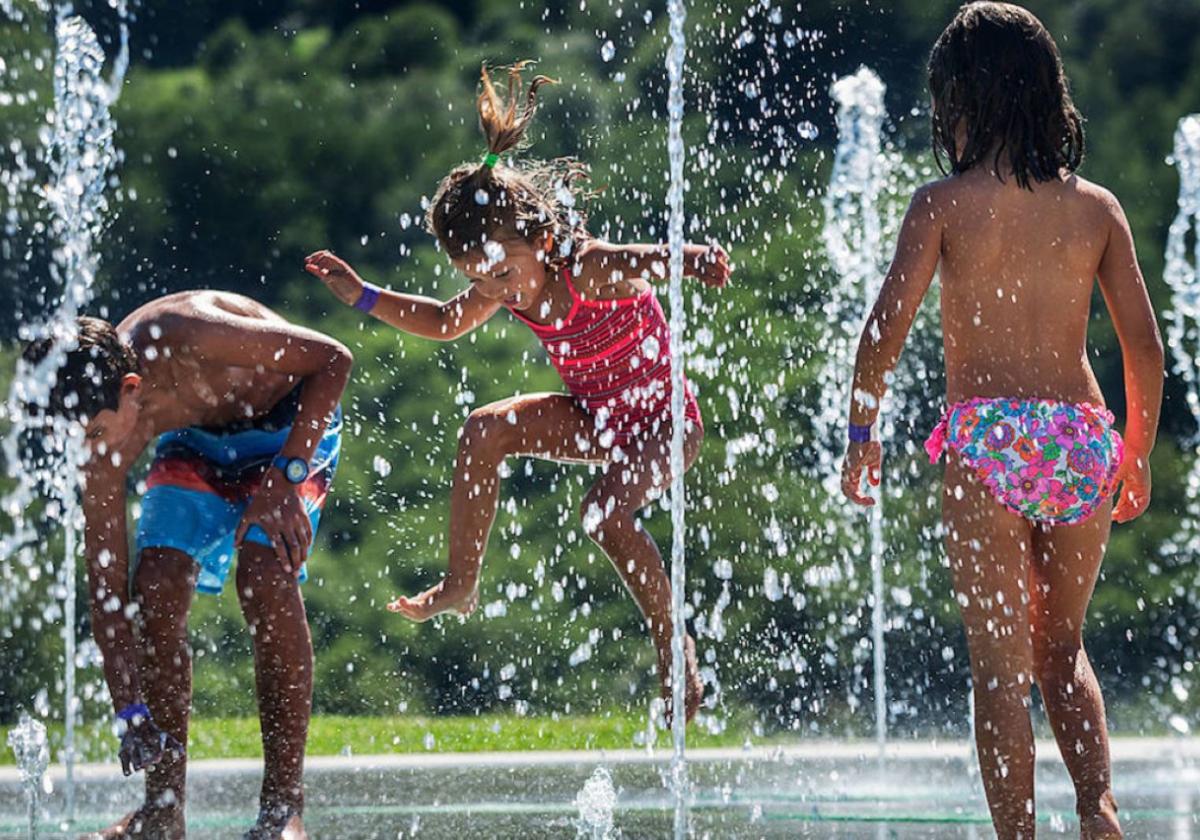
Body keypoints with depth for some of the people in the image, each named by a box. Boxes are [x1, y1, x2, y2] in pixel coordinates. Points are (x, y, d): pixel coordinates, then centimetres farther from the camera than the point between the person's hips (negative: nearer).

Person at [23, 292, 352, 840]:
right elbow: (107, 589, -18)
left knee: (265, 577, -26)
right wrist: (130, 714, -28)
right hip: (195, 439, 4)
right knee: (154, 587, -14)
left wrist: (284, 476, -34)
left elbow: (333, 360, -29)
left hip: (290, 426, -4)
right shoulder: (104, 450, -23)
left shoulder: (189, 339, -40)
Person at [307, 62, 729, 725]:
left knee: (606, 510, -32)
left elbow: (647, 262, -50)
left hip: (665, 420, -7)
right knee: (484, 431, -10)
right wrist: (363, 297, 3)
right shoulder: (503, 288, -8)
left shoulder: (590, 271, -30)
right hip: (596, 418, 7)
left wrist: (690, 260, -73)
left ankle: (675, 651, -18)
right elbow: (444, 323, 11)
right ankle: (461, 583, -1)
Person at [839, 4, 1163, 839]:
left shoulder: (945, 204, -1)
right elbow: (1145, 346, 6)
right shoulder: (1096, 206, 7)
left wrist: (863, 429, 4)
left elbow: (888, 326, -9)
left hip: (988, 440, -3)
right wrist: (1138, 455, 19)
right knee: (1062, 647, 19)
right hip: (1082, 437, 3)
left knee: (1001, 666, 1)